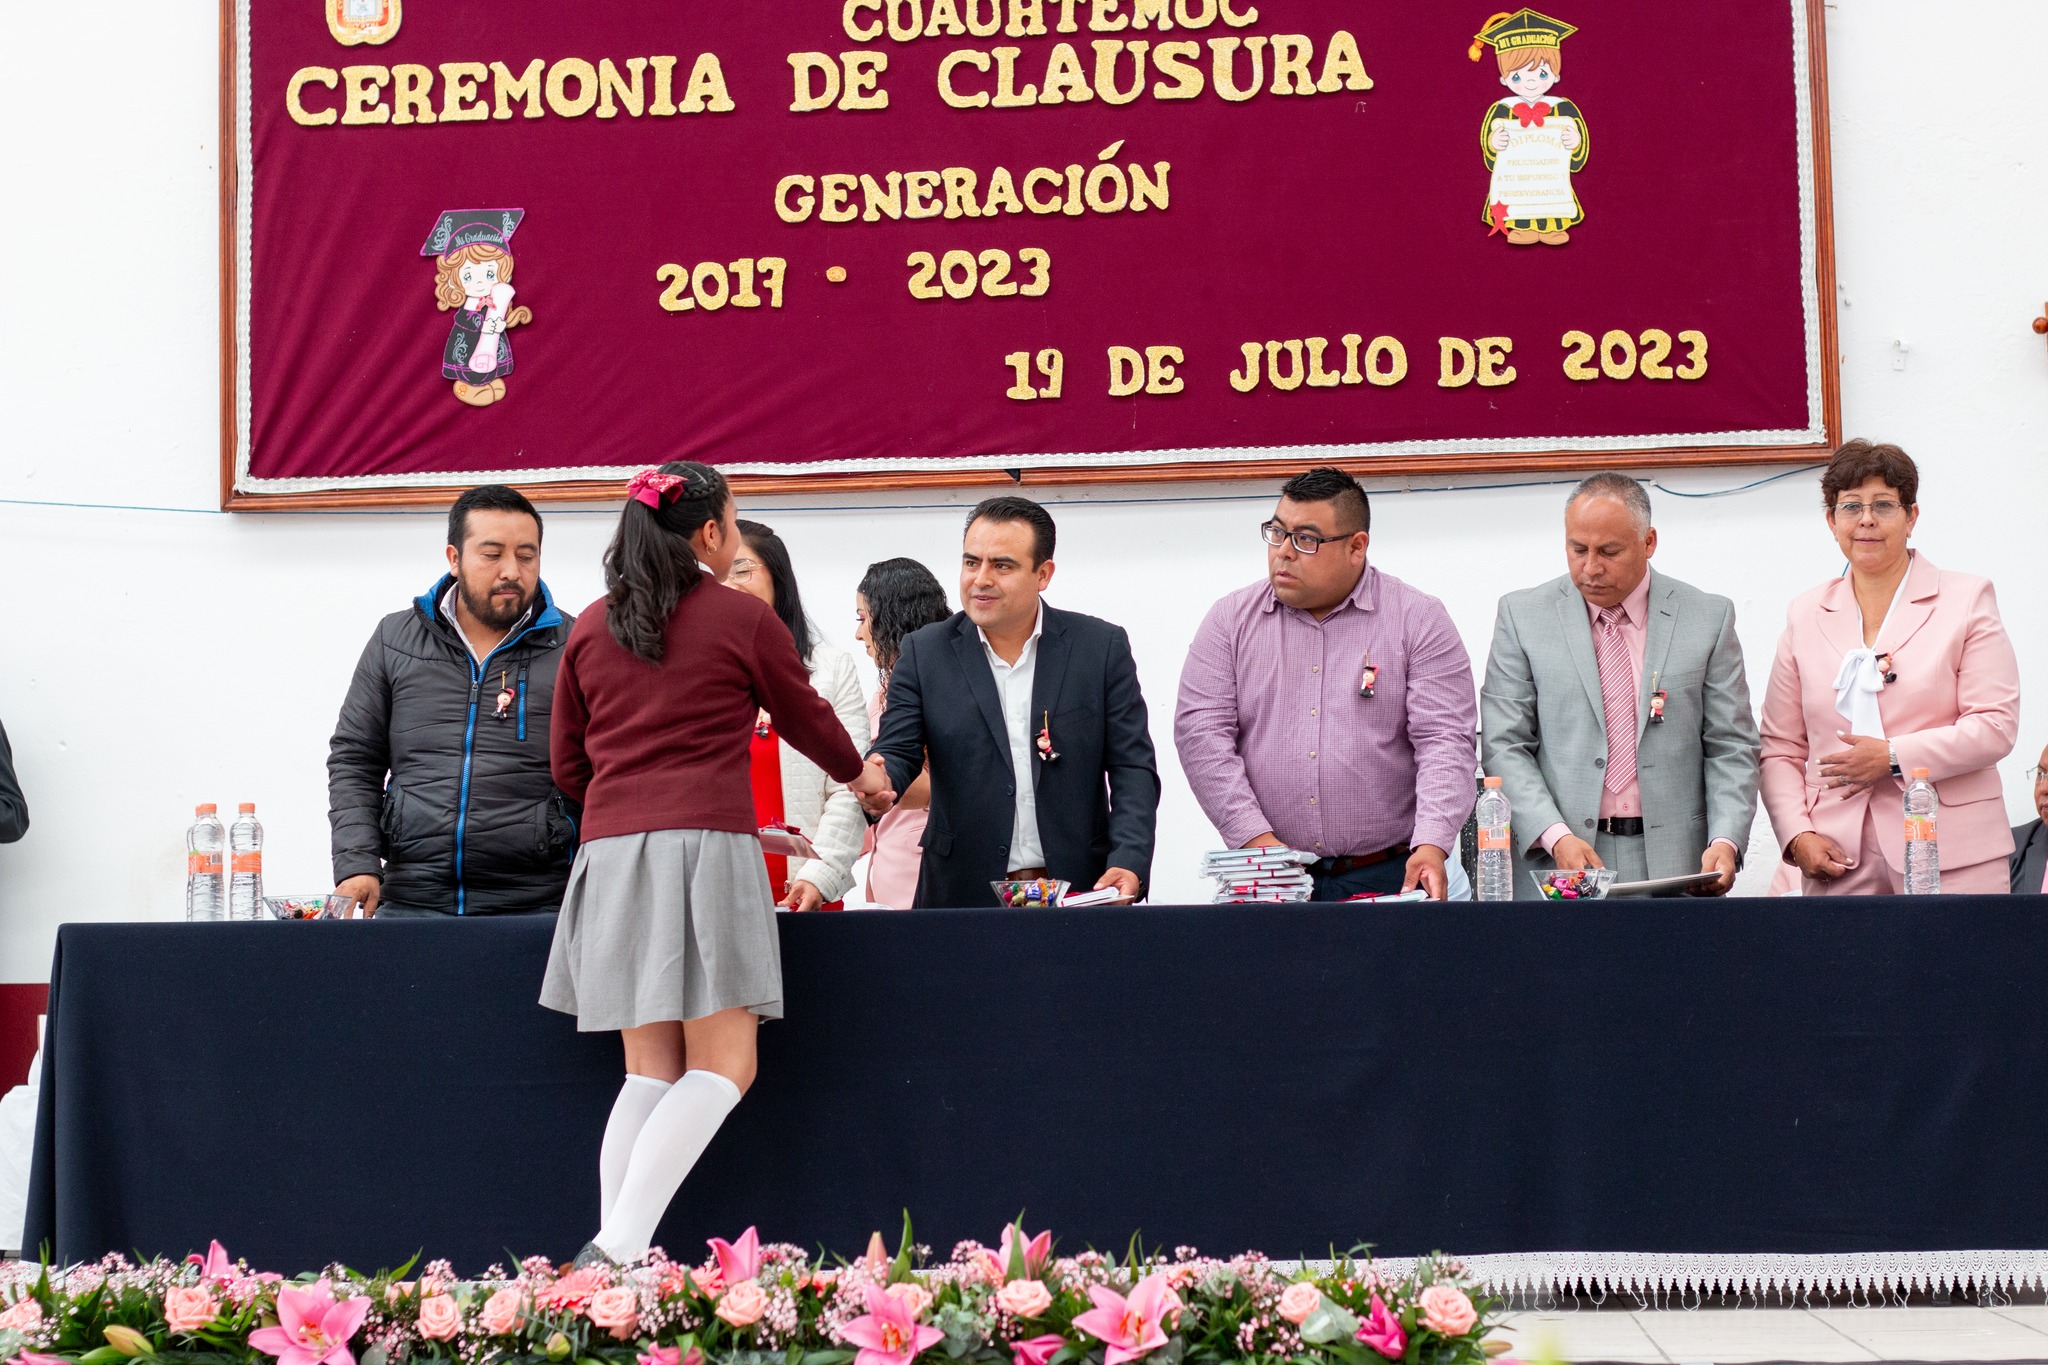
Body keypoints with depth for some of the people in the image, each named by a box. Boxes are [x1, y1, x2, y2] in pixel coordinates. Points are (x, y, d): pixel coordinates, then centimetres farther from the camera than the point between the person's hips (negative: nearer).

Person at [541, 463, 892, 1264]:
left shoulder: (591, 628, 14)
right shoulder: (742, 619, 4)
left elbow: (568, 766, 19)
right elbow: (806, 718, 18)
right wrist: (858, 776, 38)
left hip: (610, 852, 5)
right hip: (706, 847, -5)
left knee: (650, 1071, 7)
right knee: (721, 1066, -5)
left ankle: (616, 1253, -5)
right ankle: (619, 1246, -20)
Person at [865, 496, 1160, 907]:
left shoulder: (1102, 647, 4)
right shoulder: (924, 653, 6)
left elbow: (1133, 768, 2)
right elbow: (898, 752, 1)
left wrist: (1129, 863, -13)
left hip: (1081, 891, -1)